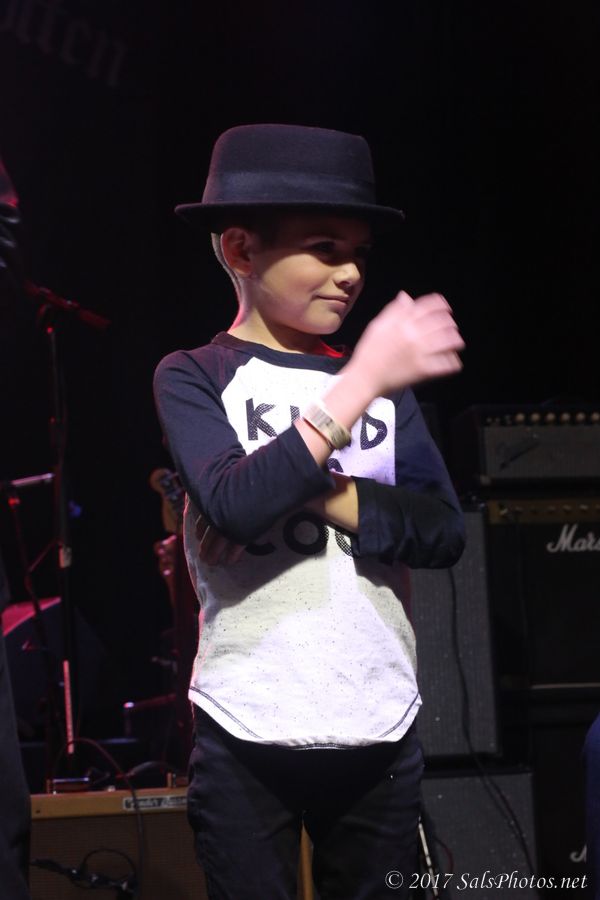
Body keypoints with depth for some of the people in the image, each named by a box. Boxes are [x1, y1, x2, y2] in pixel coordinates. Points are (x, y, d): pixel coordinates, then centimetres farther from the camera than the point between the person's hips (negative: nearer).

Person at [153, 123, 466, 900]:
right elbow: (233, 506, -18)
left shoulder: (384, 382, 11)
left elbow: (443, 534, 1)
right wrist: (361, 384, -16)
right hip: (247, 733, -3)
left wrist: (318, 491, -12)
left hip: (380, 728, 3)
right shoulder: (195, 378, 0)